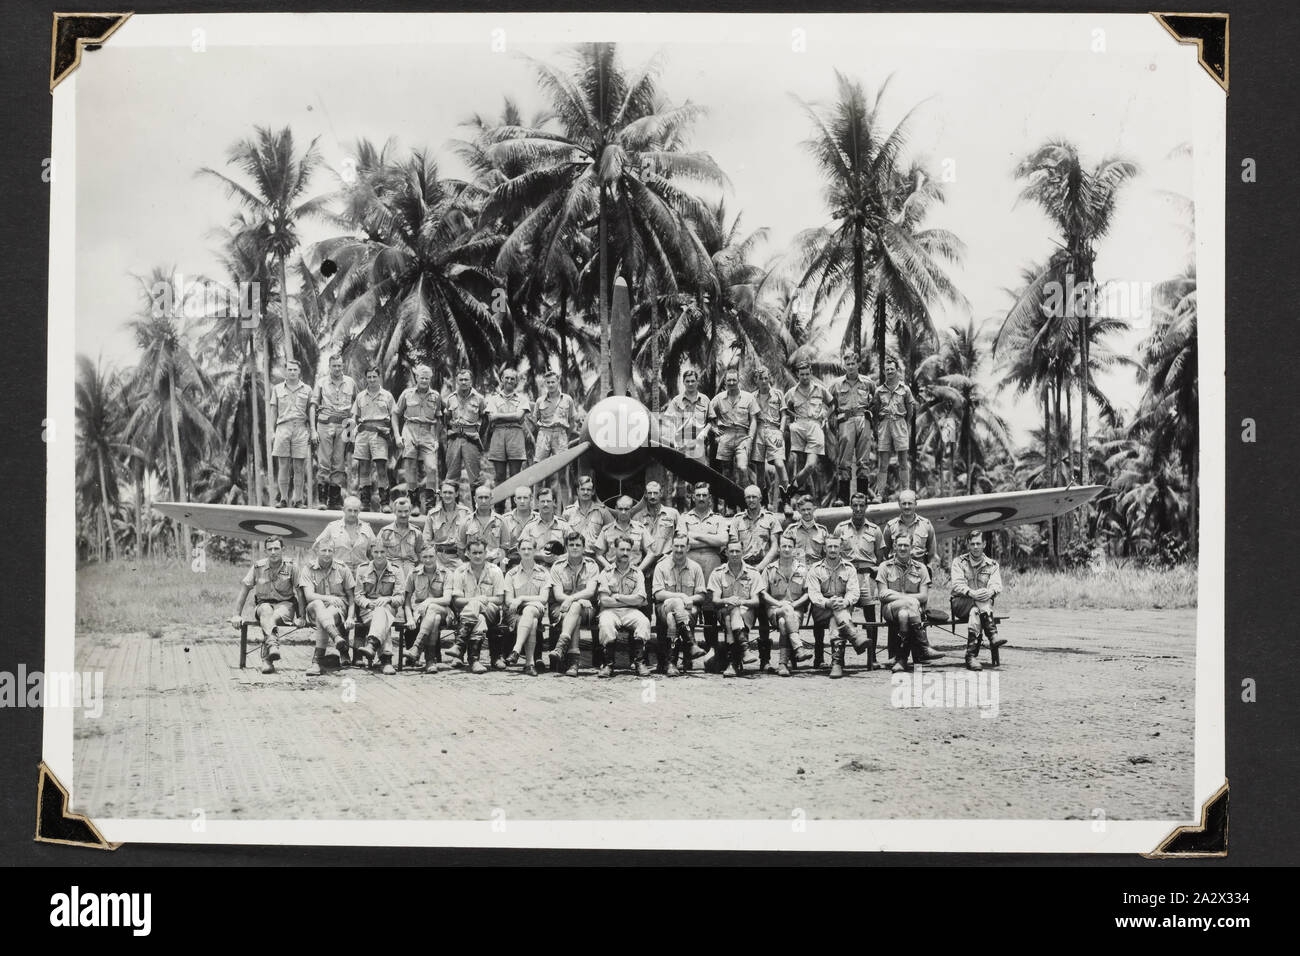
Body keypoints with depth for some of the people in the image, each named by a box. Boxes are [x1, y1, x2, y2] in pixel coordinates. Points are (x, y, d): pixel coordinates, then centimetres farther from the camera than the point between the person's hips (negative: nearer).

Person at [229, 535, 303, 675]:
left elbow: (299, 592, -5)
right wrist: (237, 615, 2)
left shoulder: (290, 566, -5)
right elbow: (244, 589, 5)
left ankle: (266, 659, -46)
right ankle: (273, 644, -59)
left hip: (285, 604, -1)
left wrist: (301, 616, -12)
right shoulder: (258, 566, -1)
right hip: (263, 604, 1)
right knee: (267, 612, -35)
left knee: (276, 616, -35)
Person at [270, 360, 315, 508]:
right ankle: (283, 499, 0)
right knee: (283, 466, -3)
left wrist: (312, 431, 2)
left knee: (299, 467, -2)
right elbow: (273, 412, 13)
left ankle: (299, 500, 1)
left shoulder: (307, 389, 11)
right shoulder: (277, 389, 13)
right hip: (283, 428, 0)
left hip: (301, 429, 0)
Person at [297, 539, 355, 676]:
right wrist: (327, 598, -28)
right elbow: (309, 595, -10)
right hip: (315, 608, 0)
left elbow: (351, 596, 6)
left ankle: (317, 660, -39)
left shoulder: (343, 569, 6)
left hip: (339, 608, 0)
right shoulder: (308, 569, 3)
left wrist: (350, 617, -9)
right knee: (318, 605, -37)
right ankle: (337, 637, -61)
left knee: (324, 618, -35)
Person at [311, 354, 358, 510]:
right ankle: (322, 500, -8)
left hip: (343, 426, 2)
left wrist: (354, 421, 6)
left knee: (339, 465, 2)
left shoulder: (350, 382, 9)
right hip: (325, 425, -2)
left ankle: (335, 501, 6)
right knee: (323, 464, -8)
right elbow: (313, 406, 4)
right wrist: (313, 430, -4)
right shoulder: (321, 383, 5)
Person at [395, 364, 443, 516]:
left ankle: (430, 503, -4)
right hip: (410, 431, -1)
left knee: (432, 467, -12)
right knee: (411, 469, -2)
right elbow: (396, 414, 12)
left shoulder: (436, 396, 10)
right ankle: (414, 503, 6)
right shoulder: (407, 394, 6)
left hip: (428, 434, 1)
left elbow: (438, 419, 16)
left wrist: (437, 439, 10)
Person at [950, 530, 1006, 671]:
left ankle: (971, 656, -43)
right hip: (960, 603, -1)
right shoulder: (959, 562, 9)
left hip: (985, 605, 1)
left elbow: (997, 586, -4)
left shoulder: (992, 565, 14)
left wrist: (990, 592, -30)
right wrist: (972, 593, -29)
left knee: (975, 612, -35)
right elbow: (957, 585, -8)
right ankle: (993, 635, -43)